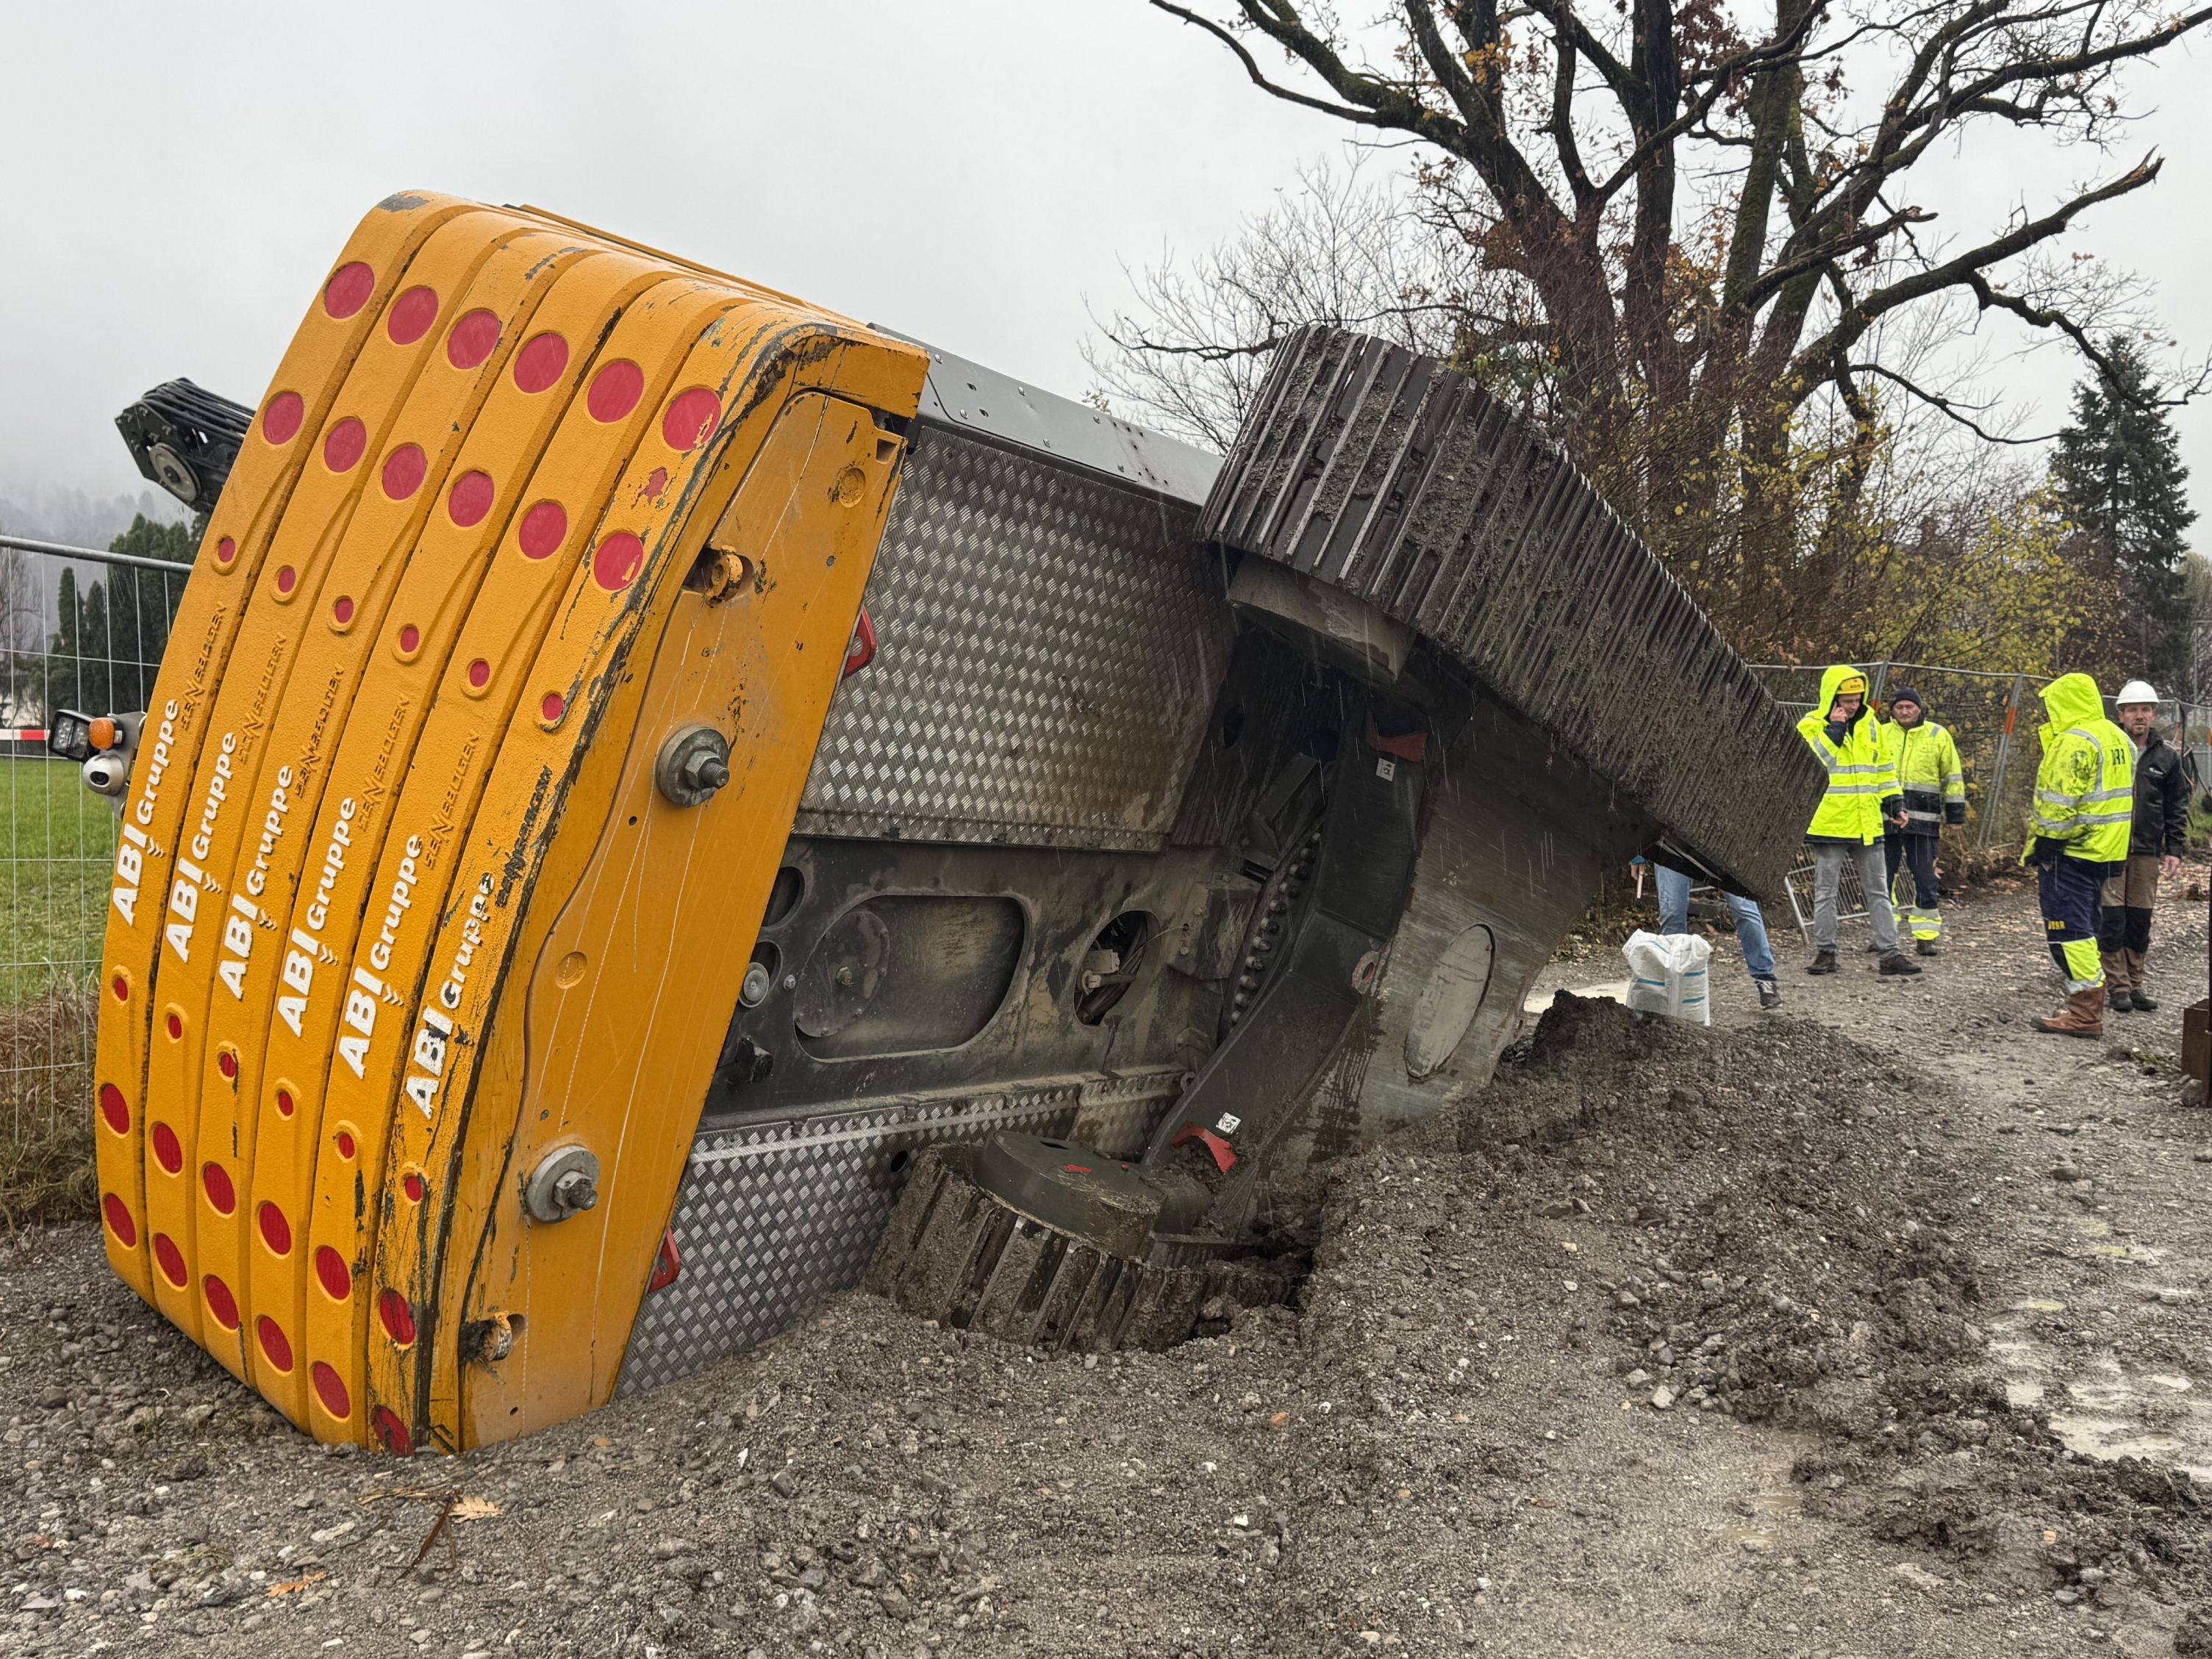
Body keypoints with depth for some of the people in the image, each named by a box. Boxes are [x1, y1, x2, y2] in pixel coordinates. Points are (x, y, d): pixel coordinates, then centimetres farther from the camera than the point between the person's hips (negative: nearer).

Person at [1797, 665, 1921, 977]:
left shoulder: (1869, 725, 11)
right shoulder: (1811, 726, -6)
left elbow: (1883, 766, 18)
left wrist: (1895, 804, 13)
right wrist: (1834, 729, -20)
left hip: (1867, 825, 5)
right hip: (1829, 824, -5)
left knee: (1877, 892, 9)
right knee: (1826, 892, 4)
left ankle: (1890, 953, 13)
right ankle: (1825, 952, 13)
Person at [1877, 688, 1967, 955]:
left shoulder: (1938, 736, 6)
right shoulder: (1880, 735, 9)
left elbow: (1952, 777, 10)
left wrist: (1955, 813, 7)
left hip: (1922, 819, -2)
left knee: (1925, 878, 0)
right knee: (1883, 876, 6)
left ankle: (1927, 936, 7)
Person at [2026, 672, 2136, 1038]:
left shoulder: (2074, 742, -17)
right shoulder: (2117, 738, 15)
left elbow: (2061, 804, -22)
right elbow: (2121, 796, 20)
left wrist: (2044, 846, -14)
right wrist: (2118, 853, 24)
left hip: (2071, 853, -10)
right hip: (2107, 852, 10)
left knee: (2068, 930, -6)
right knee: (2086, 929, 17)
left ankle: (2083, 1014, -7)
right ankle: (2090, 1007, 23)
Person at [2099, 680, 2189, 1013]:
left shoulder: (2168, 756, 8)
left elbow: (2177, 807, 13)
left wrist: (2174, 850, 6)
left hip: (2148, 851, 3)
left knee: (2139, 922, 8)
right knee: (2112, 919, -4)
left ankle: (2134, 983, 18)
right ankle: (2117, 987, 5)